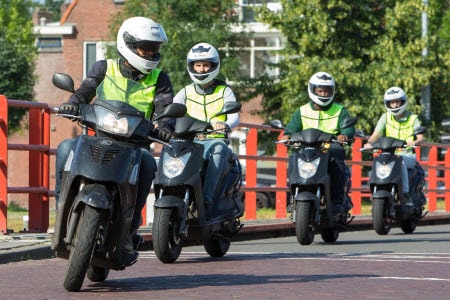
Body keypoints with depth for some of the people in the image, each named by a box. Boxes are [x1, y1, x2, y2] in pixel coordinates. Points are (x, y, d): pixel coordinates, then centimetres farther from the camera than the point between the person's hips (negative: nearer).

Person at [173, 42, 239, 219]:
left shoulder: (224, 91, 11)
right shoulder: (185, 93, 18)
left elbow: (234, 116, -6)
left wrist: (226, 125, -32)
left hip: (216, 140, -2)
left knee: (219, 149, -38)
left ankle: (207, 199, -46)